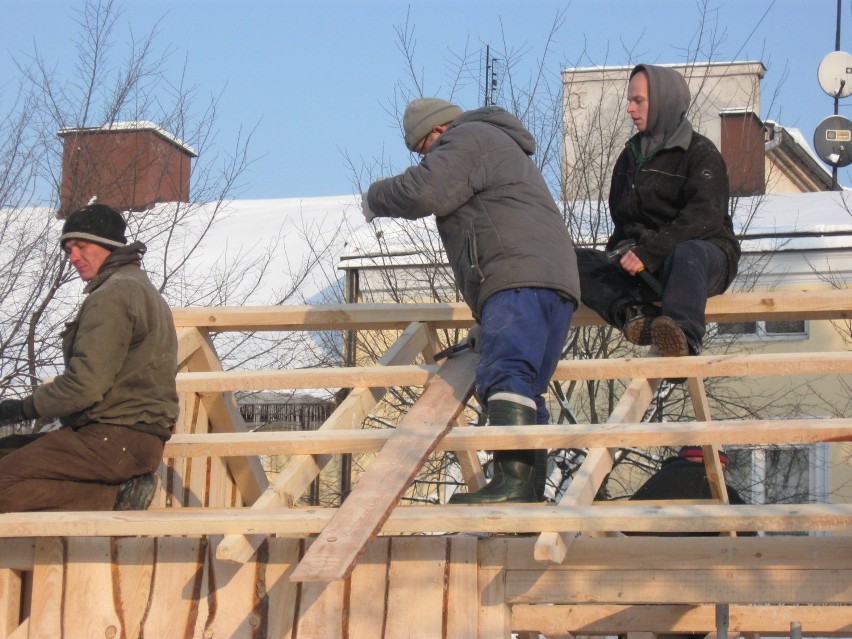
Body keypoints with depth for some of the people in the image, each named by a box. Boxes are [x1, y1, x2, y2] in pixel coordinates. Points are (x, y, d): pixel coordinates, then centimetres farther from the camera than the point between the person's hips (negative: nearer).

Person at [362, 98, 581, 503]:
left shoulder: (469, 139, 5)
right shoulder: (503, 147, 37)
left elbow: (424, 190, -12)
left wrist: (375, 199, 8)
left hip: (520, 279, -11)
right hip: (556, 281, 11)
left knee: (505, 375, -23)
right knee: (525, 394, 9)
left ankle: (512, 479, -37)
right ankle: (531, 494, 6)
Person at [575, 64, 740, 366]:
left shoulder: (700, 153, -1)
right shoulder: (631, 155, 21)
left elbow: (705, 217, -17)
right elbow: (621, 218, 26)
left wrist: (650, 253, -28)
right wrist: (621, 253, 3)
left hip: (705, 252, -6)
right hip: (639, 266, 6)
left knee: (686, 254, -42)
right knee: (572, 260, -16)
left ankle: (684, 337, -68)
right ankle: (633, 313, -42)